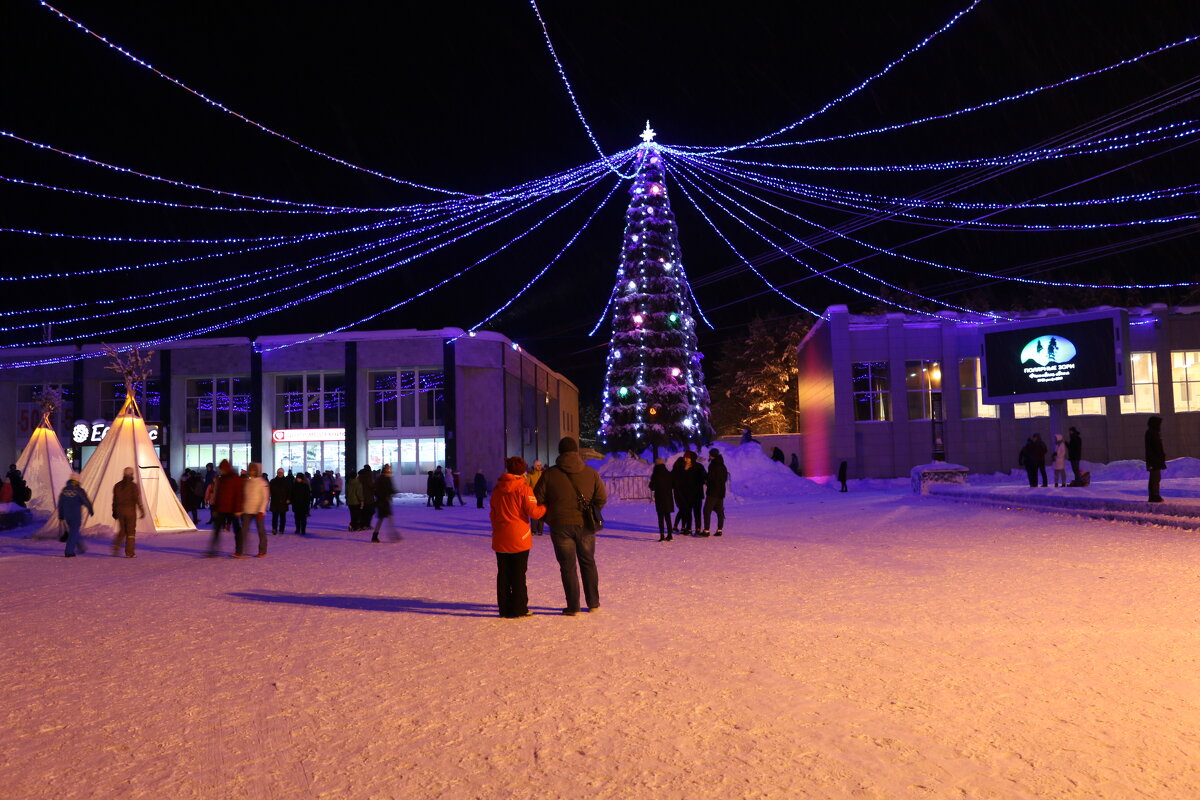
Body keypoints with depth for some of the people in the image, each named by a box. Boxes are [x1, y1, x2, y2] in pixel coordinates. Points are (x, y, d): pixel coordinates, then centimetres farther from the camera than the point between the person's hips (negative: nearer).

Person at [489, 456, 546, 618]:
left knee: (503, 574, 10)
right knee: (519, 574, 4)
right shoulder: (523, 488, -10)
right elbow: (533, 512, -12)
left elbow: (492, 513, 12)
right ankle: (519, 609, 8)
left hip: (500, 538, 4)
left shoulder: (498, 488, 6)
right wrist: (545, 507, 6)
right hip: (519, 538, -4)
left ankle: (505, 609, 15)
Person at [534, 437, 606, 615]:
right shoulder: (591, 473, 0)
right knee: (588, 563, 17)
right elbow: (601, 498, 0)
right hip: (585, 526, 2)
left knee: (568, 567, 6)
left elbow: (538, 500, -3)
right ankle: (593, 603, 22)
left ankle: (573, 607, 9)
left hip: (560, 526, -2)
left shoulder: (550, 474, -5)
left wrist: (549, 517, 11)